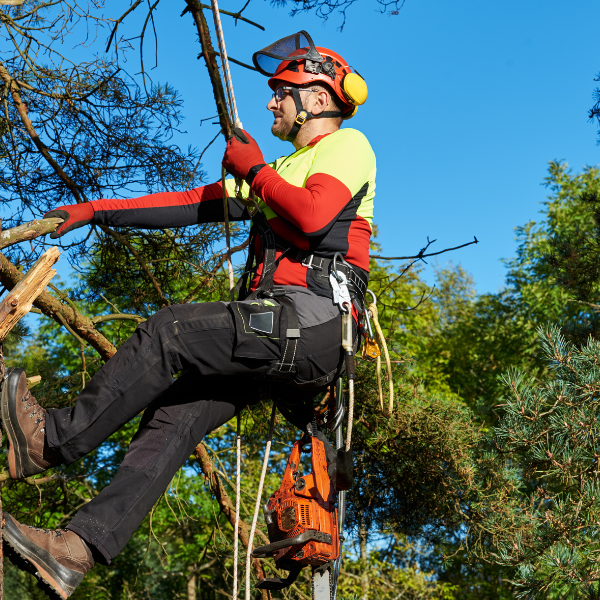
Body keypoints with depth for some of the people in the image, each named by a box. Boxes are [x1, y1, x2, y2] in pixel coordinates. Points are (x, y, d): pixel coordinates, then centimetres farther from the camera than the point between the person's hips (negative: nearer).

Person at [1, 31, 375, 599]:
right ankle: (77, 550, -15)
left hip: (311, 322, -8)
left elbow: (314, 216, -16)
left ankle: (54, 438, -11)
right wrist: (97, 210, 20)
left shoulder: (347, 144, 6)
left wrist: (254, 170, 0)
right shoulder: (283, 169, 32)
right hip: (277, 334, 8)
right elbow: (191, 204, 26)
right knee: (174, 414, -8)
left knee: (167, 332, -19)